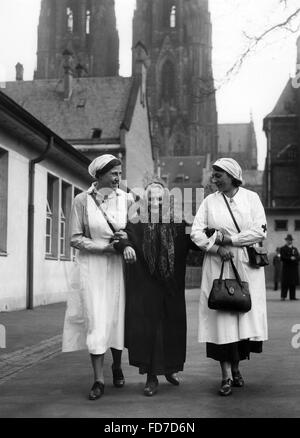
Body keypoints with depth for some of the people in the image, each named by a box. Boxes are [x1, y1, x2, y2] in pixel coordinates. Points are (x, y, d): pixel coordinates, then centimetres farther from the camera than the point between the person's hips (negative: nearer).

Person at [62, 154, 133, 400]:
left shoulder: (126, 200, 3)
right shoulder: (82, 200, -2)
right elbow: (75, 238, -3)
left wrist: (126, 241, -14)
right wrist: (104, 246, -13)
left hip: (118, 266, 2)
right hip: (92, 267, -2)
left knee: (117, 318, 6)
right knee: (96, 321, -5)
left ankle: (117, 367, 29)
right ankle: (99, 380, 2)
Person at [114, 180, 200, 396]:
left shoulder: (178, 226, 3)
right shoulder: (137, 225, -1)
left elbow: (197, 242, 0)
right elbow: (122, 236, -15)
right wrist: (125, 246, -36)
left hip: (171, 289, 2)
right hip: (144, 288, -1)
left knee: (171, 328, 8)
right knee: (146, 328, -2)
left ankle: (170, 368, 33)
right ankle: (152, 377, 10)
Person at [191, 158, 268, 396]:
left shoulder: (251, 198, 4)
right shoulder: (210, 201, 8)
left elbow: (260, 231, -7)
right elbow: (196, 232, -1)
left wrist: (230, 239, -11)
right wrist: (217, 247, -15)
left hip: (247, 266, 0)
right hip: (218, 266, 0)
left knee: (245, 315, 1)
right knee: (222, 317, -5)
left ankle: (236, 367, 20)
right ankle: (227, 376, -2)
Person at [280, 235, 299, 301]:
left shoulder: (295, 249, 21)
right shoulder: (283, 249, 6)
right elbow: (282, 258, -6)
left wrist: (294, 258, -9)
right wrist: (290, 258, -13)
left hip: (294, 268, 4)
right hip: (286, 268, -4)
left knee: (293, 283, 1)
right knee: (285, 283, -8)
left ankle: (292, 296, 4)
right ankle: (283, 296, -7)